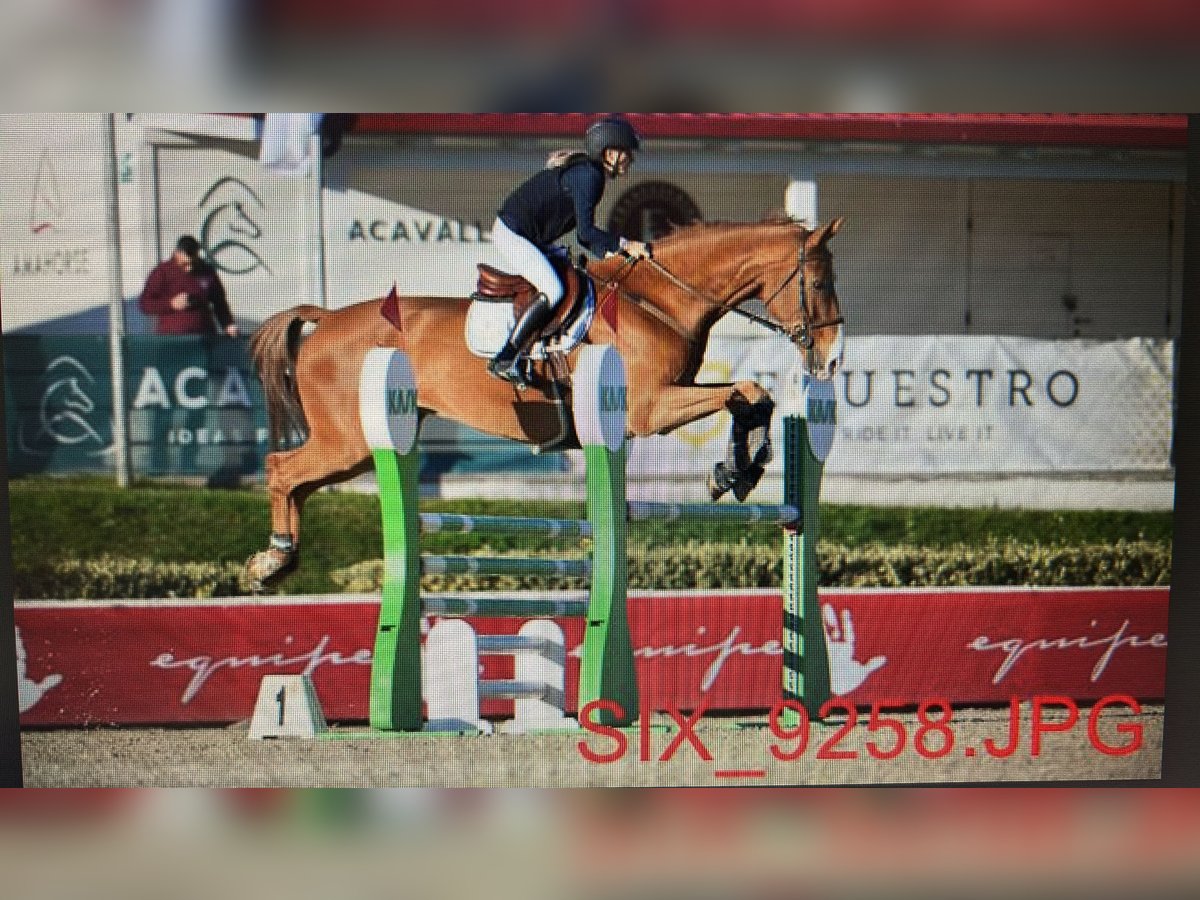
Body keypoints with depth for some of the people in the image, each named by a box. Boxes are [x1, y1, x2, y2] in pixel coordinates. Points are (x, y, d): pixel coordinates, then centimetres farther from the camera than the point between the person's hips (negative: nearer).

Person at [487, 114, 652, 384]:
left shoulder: (589, 172, 12)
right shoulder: (588, 175, -19)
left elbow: (584, 233, 14)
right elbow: (585, 232, -27)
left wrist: (611, 253, 1)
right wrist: (625, 245, -23)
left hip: (529, 236, 11)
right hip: (513, 233, -11)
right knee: (553, 292, -23)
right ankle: (503, 361, -20)